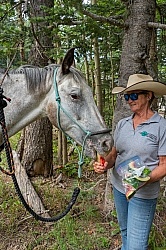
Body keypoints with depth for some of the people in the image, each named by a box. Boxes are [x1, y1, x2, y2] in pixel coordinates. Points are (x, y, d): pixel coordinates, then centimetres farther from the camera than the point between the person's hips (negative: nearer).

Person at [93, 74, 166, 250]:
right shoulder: (122, 124, 3)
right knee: (125, 234, 23)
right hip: (118, 188, 6)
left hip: (143, 194, -5)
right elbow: (114, 154, 9)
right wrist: (104, 164, -14)